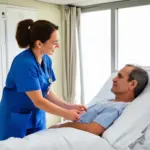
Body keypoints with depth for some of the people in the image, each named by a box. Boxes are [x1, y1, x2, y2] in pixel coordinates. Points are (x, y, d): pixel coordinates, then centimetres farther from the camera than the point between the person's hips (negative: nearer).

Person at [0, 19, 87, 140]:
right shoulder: (24, 63, -27)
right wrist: (66, 114, -18)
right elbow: (38, 101, -25)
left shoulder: (47, 60, -2)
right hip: (16, 120, -7)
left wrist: (68, 106, -7)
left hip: (37, 117, 7)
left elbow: (47, 92, 3)